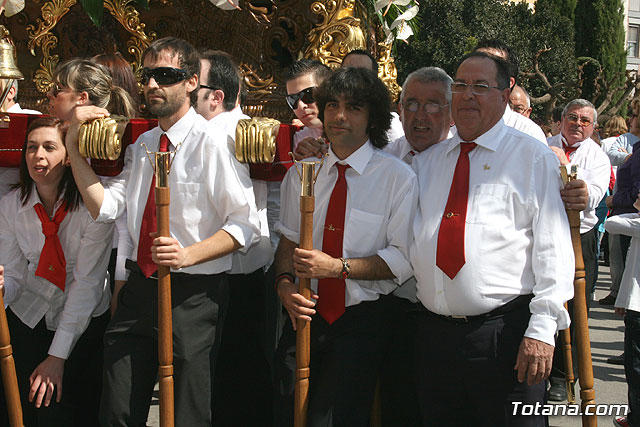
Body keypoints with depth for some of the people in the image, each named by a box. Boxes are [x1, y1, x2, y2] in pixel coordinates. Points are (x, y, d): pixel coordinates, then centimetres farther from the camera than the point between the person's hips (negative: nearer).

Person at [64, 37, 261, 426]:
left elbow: (245, 224, -13)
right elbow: (105, 206, 2)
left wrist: (189, 254, -25)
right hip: (139, 290, 6)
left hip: (193, 296, -6)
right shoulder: (142, 145, 12)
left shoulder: (211, 144, -11)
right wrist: (74, 147, -5)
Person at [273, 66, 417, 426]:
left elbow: (404, 259, -11)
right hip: (306, 314, 4)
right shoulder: (302, 173, 6)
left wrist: (339, 266, -20)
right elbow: (289, 239, 10)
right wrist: (285, 282, -10)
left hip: (363, 321, -4)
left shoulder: (398, 177, -7)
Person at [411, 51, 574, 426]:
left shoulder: (533, 157, 1)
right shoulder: (427, 161, 15)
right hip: (435, 334, 5)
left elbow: (553, 246, -6)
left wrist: (542, 328, -14)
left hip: (506, 335, -4)